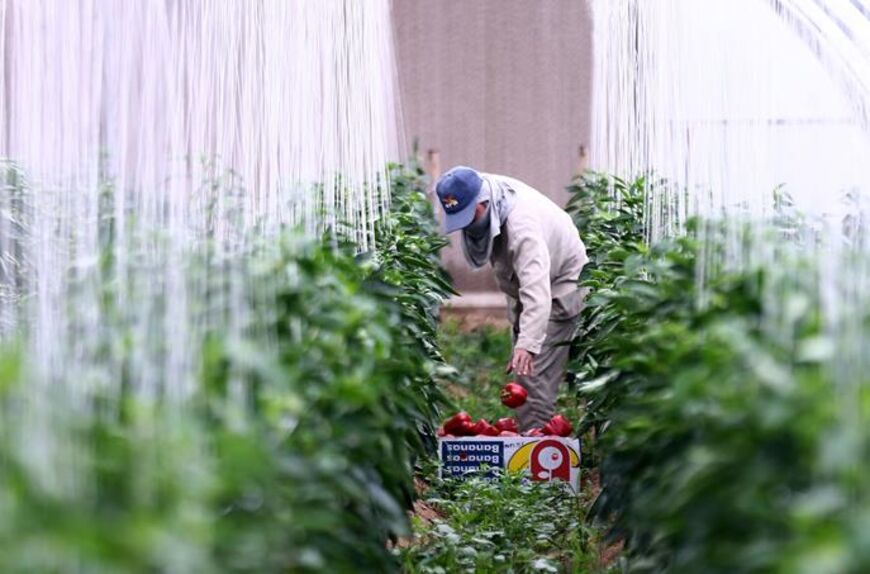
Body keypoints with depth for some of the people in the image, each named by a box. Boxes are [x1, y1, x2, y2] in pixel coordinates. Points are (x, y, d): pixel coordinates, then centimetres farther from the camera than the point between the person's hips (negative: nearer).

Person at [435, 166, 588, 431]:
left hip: (559, 286, -9)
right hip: (523, 286, 9)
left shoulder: (522, 223, -39)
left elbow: (537, 290, -49)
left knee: (535, 372, -18)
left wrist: (527, 344, -60)